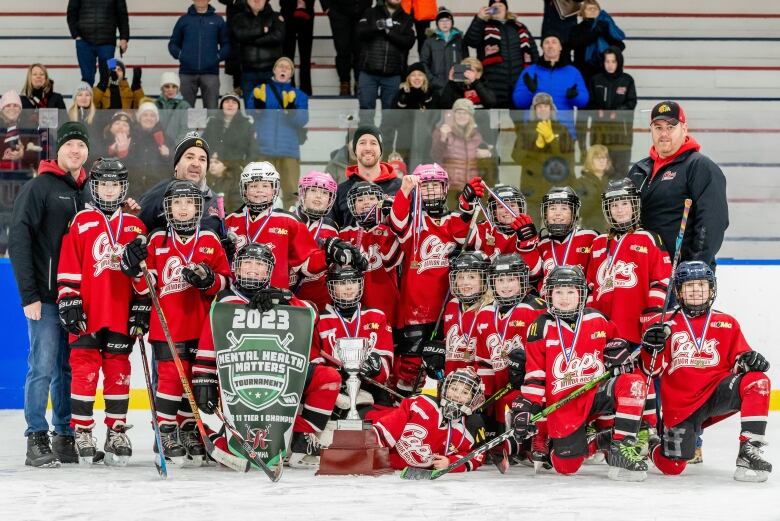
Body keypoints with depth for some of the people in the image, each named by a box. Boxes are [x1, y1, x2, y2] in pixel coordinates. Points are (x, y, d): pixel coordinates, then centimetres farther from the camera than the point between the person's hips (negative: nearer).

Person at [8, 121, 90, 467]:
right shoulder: (40, 187, -4)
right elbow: (19, 240, -9)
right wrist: (29, 295, -13)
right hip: (46, 296, -5)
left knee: (70, 368, 9)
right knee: (43, 366, -6)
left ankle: (66, 438, 16)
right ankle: (37, 440, -1)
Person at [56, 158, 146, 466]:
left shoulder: (135, 226, 10)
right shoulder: (81, 222, 3)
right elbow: (68, 267, 1)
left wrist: (141, 308, 6)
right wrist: (69, 302, -6)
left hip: (122, 316, 2)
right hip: (87, 314, -2)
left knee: (118, 372, 6)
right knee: (84, 371, -2)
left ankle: (117, 432, 15)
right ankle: (82, 432, 6)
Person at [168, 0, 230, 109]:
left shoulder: (218, 20, 7)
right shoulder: (184, 19, 10)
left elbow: (226, 44, 8)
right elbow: (173, 43, 14)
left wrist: (218, 57, -7)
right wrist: (179, 55, -3)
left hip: (210, 72, -1)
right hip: (187, 73, 1)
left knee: (211, 108, -2)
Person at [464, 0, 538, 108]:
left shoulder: (519, 28, 18)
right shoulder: (484, 27, 8)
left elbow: (533, 51, 17)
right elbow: (470, 41, -10)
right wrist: (479, 19, -18)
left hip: (519, 85, 3)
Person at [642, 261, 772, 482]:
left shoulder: (727, 324, 11)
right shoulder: (663, 324, 6)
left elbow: (738, 359, 9)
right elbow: (653, 369, 4)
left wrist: (747, 361, -14)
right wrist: (652, 347, -17)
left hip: (718, 391, 2)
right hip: (681, 404, -1)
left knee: (758, 381, -27)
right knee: (672, 466, -11)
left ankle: (749, 452, -26)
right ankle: (652, 445, 27)